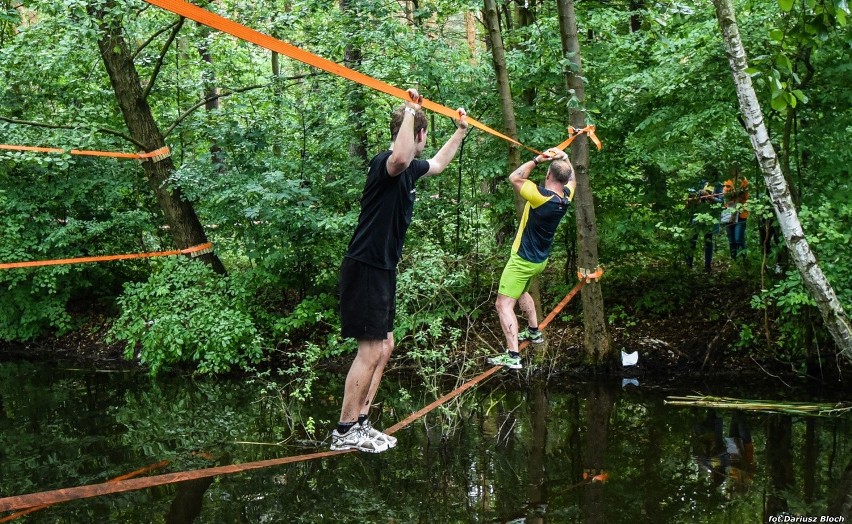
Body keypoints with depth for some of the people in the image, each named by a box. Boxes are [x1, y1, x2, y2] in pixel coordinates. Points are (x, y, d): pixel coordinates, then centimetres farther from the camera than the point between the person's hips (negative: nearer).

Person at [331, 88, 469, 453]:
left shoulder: (410, 169, 12)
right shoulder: (385, 163, -16)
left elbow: (438, 164, 36)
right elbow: (400, 157, -43)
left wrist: (460, 131, 41)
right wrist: (411, 111, -33)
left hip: (383, 272, 10)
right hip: (365, 270, -10)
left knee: (384, 347, 13)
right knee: (370, 351, -8)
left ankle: (360, 424, 20)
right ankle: (344, 432, 0)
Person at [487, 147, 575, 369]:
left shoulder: (542, 197, -28)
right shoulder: (566, 197, -6)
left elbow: (515, 177, -18)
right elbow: (572, 179, 19)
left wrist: (538, 159, -16)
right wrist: (565, 158, 12)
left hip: (523, 260, -8)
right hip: (540, 259, 9)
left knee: (504, 305, -11)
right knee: (521, 292, 34)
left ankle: (513, 356, -21)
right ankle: (534, 332, 46)